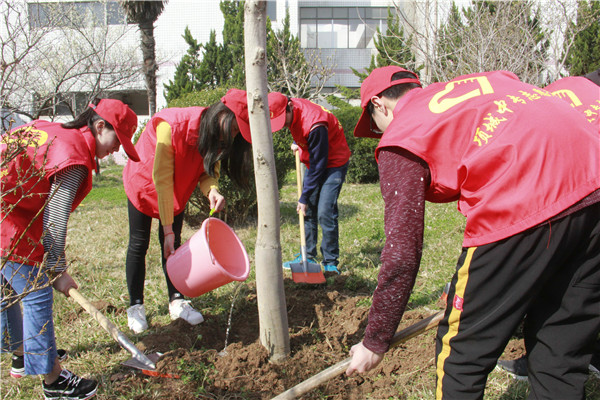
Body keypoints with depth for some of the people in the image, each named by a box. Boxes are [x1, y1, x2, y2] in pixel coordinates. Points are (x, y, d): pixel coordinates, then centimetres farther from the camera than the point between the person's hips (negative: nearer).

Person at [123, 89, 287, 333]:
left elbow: (208, 172, -11)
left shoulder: (217, 137, -19)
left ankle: (176, 302, 10)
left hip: (178, 189, 5)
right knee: (139, 244, 0)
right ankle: (135, 307, 10)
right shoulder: (171, 126, -37)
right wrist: (167, 227, -32)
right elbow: (161, 179, -34)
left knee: (172, 244, 3)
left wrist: (212, 191, -36)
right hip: (144, 183, -4)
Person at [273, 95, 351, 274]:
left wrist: (304, 197, -22)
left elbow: (318, 166, -27)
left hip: (333, 164, -8)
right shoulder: (293, 111, -8)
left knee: (325, 212, -16)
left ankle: (331, 262, -5)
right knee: (307, 211, 7)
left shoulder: (314, 124, -33)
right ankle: (308, 256, 17)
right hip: (313, 162, 8)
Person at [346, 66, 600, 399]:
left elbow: (402, 253, 4)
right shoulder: (492, 80, 29)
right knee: (563, 360, 20)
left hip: (524, 209, -8)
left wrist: (375, 343, 16)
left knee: (462, 356, 12)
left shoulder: (399, 137, 9)